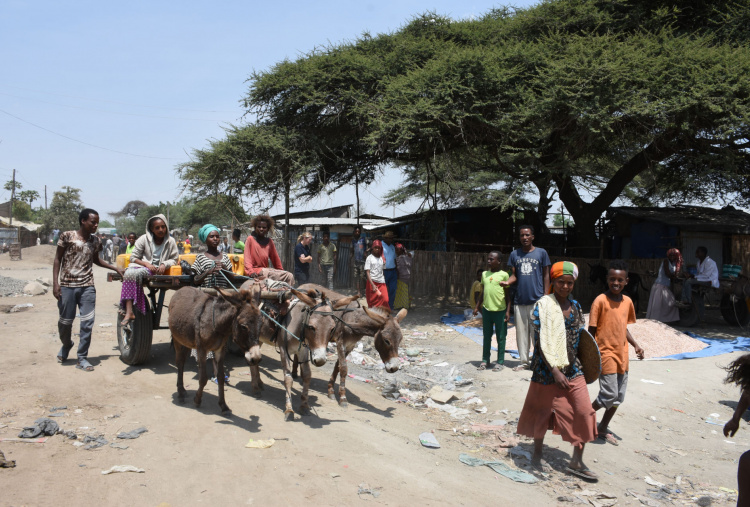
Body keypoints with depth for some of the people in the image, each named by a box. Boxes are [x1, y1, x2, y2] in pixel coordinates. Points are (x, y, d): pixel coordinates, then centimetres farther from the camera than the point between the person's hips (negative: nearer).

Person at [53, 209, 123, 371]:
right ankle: (66, 345, 38)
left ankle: (82, 358, 6)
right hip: (67, 286, -3)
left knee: (87, 322, -4)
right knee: (65, 321, 6)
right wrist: (55, 283, -6)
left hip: (87, 286, 3)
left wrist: (116, 268, 19)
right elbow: (57, 260, 0)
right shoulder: (67, 236, -3)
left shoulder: (95, 241, 8)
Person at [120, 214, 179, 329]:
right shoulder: (144, 239, 4)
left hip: (157, 270, -1)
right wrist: (147, 264, -11)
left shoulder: (170, 241, 5)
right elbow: (133, 257, 5)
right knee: (129, 273, -35)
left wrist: (164, 265, -10)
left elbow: (174, 259, 11)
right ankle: (129, 312, -43)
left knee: (137, 273, -35)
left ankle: (127, 310, -32)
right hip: (141, 266, 1)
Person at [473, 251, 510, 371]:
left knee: (501, 337, 4)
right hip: (486, 309, 5)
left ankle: (500, 361, 12)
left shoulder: (504, 275, -5)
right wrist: (477, 307, 12)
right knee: (486, 336, 12)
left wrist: (507, 311, -7)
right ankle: (485, 360, 21)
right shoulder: (484, 274, 10)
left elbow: (507, 294, -3)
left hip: (500, 310, -5)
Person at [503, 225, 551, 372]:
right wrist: (508, 282, -12)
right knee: (521, 333, 7)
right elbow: (514, 275, 11)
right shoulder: (514, 254, 11)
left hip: (537, 300, -3)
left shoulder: (541, 253, 4)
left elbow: (546, 275, 6)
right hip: (520, 301, 3)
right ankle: (524, 361, 16)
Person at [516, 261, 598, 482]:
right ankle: (537, 453, 31)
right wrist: (555, 370, -20)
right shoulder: (543, 306, -11)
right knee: (543, 412, 10)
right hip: (548, 370, -5)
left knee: (584, 412, -2)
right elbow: (542, 342, -16)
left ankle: (577, 462, 10)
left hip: (573, 369, 5)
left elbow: (579, 338, 16)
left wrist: (579, 365, 12)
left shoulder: (575, 306, 6)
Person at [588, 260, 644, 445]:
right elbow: (591, 330, -11)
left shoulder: (627, 301, 6)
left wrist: (635, 345, 6)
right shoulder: (600, 300, -13)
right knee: (609, 396, -9)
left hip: (622, 355, 7)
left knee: (618, 398, 11)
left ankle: (603, 428, 26)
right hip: (606, 354, -7)